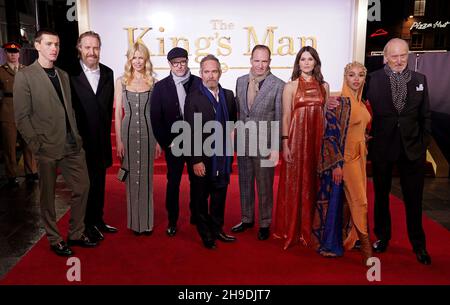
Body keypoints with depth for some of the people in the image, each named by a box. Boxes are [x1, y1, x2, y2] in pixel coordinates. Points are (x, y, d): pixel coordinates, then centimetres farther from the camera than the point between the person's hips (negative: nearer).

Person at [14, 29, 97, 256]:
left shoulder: (63, 75, 13)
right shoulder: (25, 76, -5)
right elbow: (22, 117, -8)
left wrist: (76, 137, 6)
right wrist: (37, 145, -11)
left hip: (72, 145, 6)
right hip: (47, 148, -5)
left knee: (82, 187, 8)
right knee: (48, 196, 8)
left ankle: (76, 234, 24)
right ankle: (54, 239, 25)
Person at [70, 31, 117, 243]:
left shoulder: (107, 73, 6)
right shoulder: (70, 74, -10)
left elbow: (108, 107, 9)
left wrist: (106, 133, 8)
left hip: (101, 140, 5)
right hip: (80, 140, -5)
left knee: (99, 182, 16)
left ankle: (98, 219, 32)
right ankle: (87, 224, 23)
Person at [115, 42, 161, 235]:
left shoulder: (153, 82, 4)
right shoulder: (121, 81, 4)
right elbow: (118, 113, 3)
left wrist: (159, 141, 0)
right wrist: (118, 141, -3)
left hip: (148, 132, 0)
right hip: (128, 131, 0)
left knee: (146, 176, 7)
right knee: (131, 177, 6)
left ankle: (147, 222, 19)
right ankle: (134, 221, 19)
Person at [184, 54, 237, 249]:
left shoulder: (228, 95, 6)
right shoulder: (193, 98, -8)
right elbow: (191, 132, -11)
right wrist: (196, 160, -15)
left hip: (222, 157, 4)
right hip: (202, 158, -4)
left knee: (219, 196, 16)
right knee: (200, 198, 10)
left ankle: (217, 229, 33)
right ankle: (205, 234, 26)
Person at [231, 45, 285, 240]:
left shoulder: (278, 85, -9)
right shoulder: (240, 81, 6)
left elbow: (279, 119, -9)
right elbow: (237, 110, 12)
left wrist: (276, 147, -12)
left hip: (264, 144, -4)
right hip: (243, 142, 5)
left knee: (265, 186, 8)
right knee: (245, 183, 17)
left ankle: (265, 224, 26)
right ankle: (246, 219, 35)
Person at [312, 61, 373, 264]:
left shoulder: (361, 104, 11)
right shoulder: (340, 101, -13)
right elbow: (330, 134, -18)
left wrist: (364, 154, 17)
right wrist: (336, 163, -20)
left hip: (358, 157, 8)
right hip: (343, 157, -8)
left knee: (355, 200, 13)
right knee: (359, 200, -7)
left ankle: (349, 238, 28)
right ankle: (366, 247, 2)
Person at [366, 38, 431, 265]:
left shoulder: (419, 79, 4)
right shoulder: (374, 79, -4)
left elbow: (425, 116, 6)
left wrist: (424, 143, 1)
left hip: (412, 147, 2)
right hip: (382, 146, -1)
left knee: (413, 198, 9)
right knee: (381, 195, 14)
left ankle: (418, 244, 27)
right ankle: (382, 237, 33)